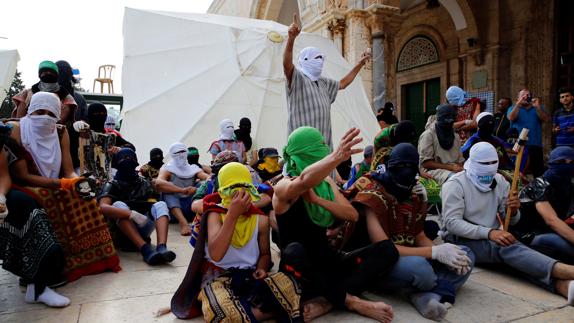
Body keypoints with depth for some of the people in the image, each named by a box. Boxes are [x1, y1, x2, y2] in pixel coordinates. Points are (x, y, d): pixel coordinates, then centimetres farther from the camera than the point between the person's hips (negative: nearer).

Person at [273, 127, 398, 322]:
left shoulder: (325, 181, 7)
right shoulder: (284, 187, -13)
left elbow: (352, 215, -4)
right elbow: (304, 181, -39)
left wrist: (317, 199, -19)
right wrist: (336, 157, -58)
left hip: (327, 263, 6)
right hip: (300, 272, -6)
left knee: (387, 249, -13)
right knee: (294, 251, -41)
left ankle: (326, 302, -27)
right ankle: (352, 302, -24)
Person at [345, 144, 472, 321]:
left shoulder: (416, 196, 3)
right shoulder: (372, 195, -19)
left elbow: (420, 237, 9)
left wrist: (445, 251, -13)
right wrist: (435, 252, -25)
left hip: (407, 257, 8)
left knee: (465, 255, -1)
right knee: (419, 266, -37)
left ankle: (427, 295, -24)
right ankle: (443, 290, -3)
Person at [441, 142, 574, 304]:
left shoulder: (500, 181, 10)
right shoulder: (455, 184, -8)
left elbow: (510, 221, 14)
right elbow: (452, 222, -17)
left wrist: (513, 211, -12)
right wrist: (488, 232, -29)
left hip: (492, 239, 5)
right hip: (461, 240, -5)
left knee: (511, 249, -29)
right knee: (508, 248, -32)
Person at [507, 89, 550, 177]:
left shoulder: (537, 108, 16)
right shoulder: (513, 108, 10)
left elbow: (546, 119, -1)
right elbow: (511, 118, -12)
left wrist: (537, 107, -12)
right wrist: (518, 103, -17)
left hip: (535, 146, 2)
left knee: (538, 172, 0)